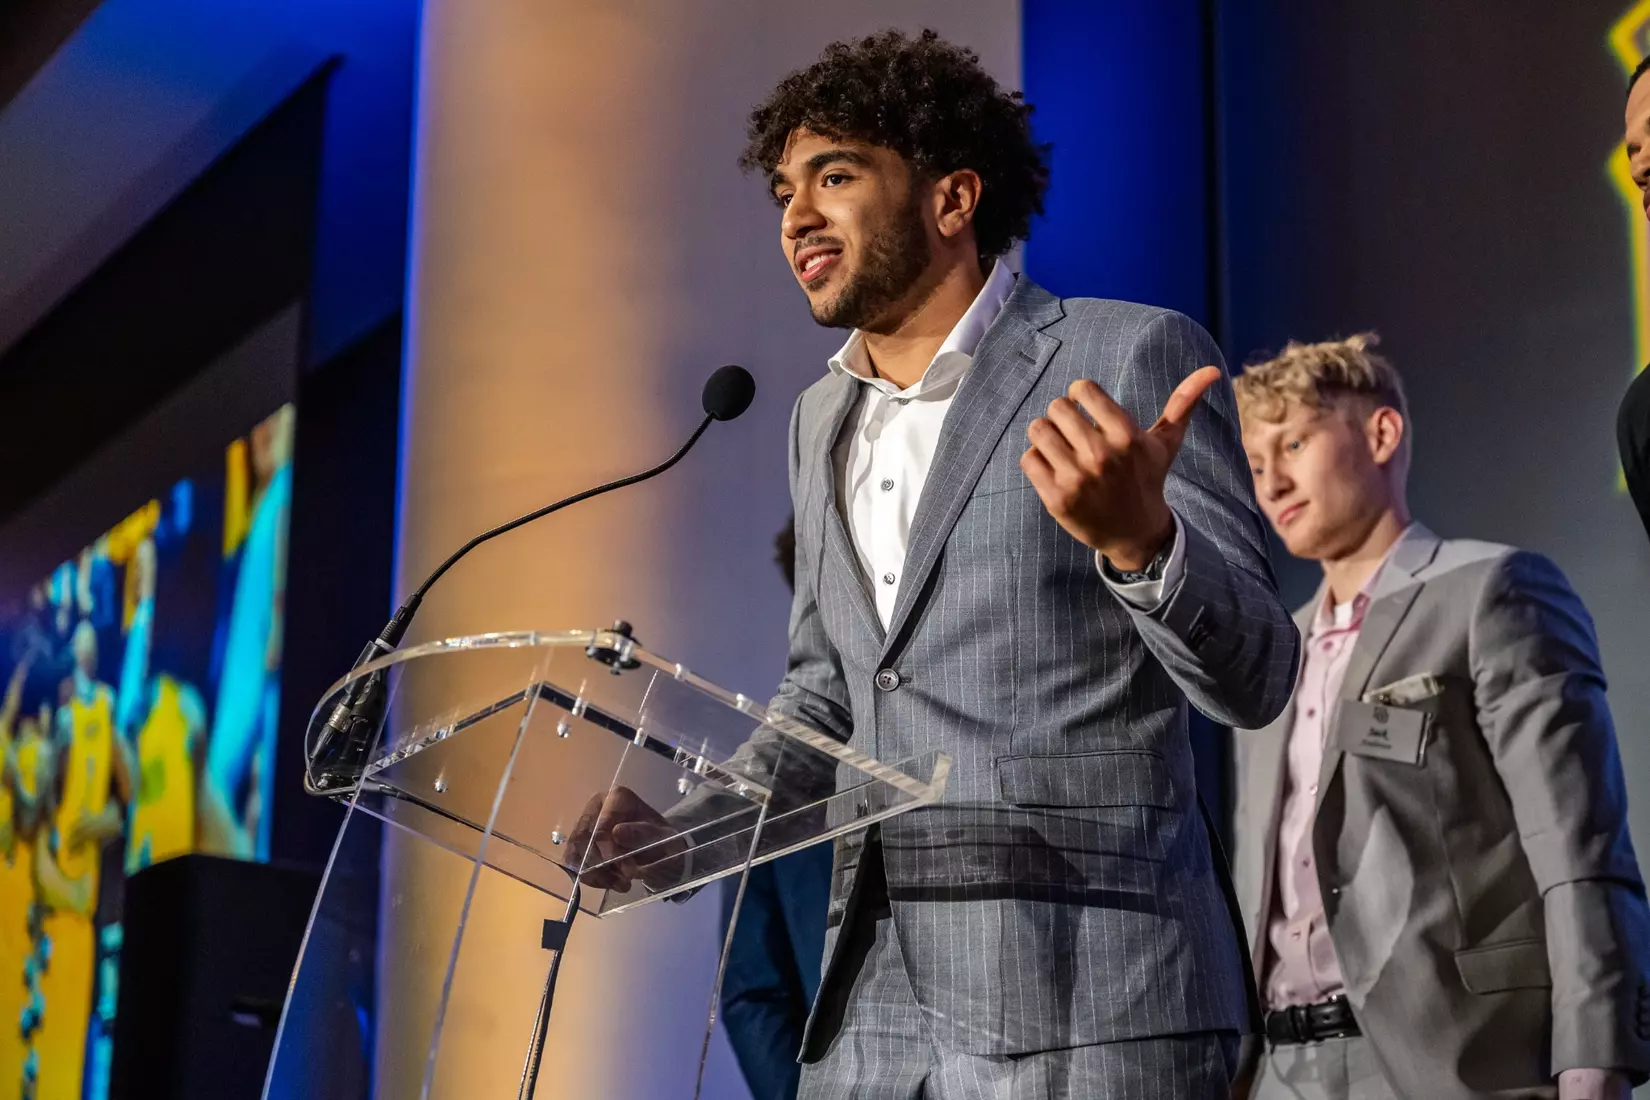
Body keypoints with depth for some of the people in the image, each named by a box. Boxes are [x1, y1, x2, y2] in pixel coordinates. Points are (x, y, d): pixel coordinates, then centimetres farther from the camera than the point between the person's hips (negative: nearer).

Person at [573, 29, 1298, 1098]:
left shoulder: (1132, 357, -3)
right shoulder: (822, 420, 15)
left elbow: (1256, 678, -7)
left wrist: (1138, 538, -26)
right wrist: (679, 833, 6)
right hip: (875, 996, 6)